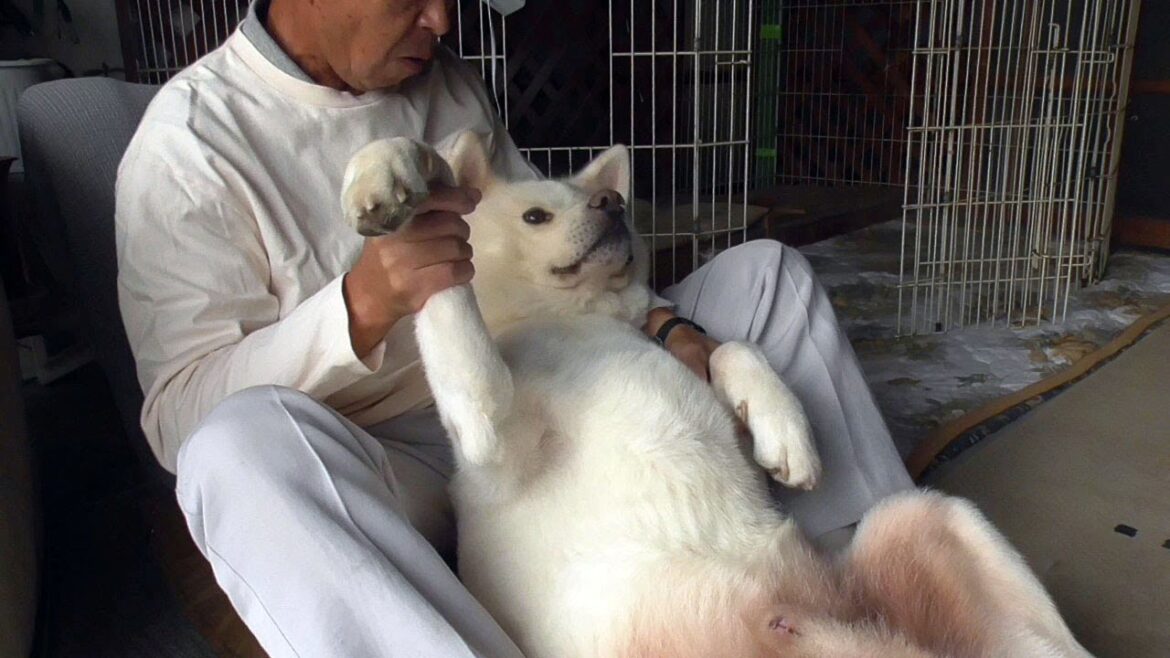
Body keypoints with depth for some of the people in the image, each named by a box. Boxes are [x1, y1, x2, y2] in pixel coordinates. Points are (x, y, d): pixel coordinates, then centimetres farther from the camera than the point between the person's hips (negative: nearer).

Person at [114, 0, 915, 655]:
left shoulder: (450, 85, 6)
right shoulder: (188, 142, -11)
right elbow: (180, 417, -16)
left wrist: (659, 325, -8)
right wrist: (361, 306, -32)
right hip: (387, 466, -5)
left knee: (767, 274, 2)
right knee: (245, 446, -39)